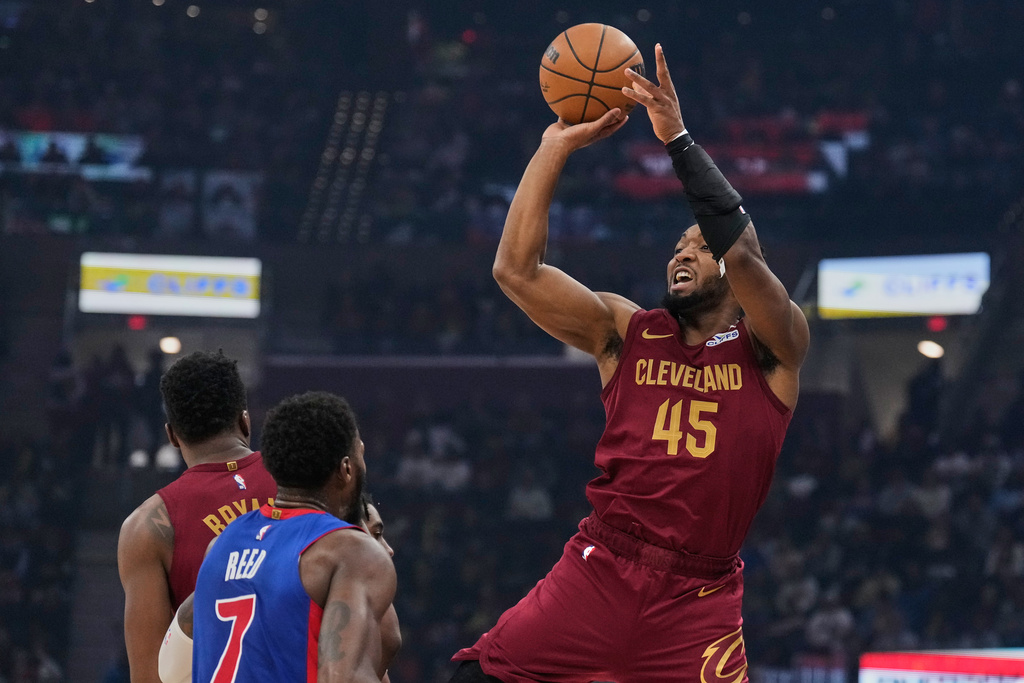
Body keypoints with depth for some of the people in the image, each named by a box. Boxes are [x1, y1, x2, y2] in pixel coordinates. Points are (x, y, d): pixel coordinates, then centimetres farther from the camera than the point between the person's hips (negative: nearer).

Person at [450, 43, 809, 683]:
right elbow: (516, 270, -1)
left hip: (699, 599, -2)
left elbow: (742, 250, -19)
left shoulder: (771, 351, 0)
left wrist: (678, 138, -17)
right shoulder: (627, 332, 9)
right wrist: (556, 148, -4)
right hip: (600, 573, 3)